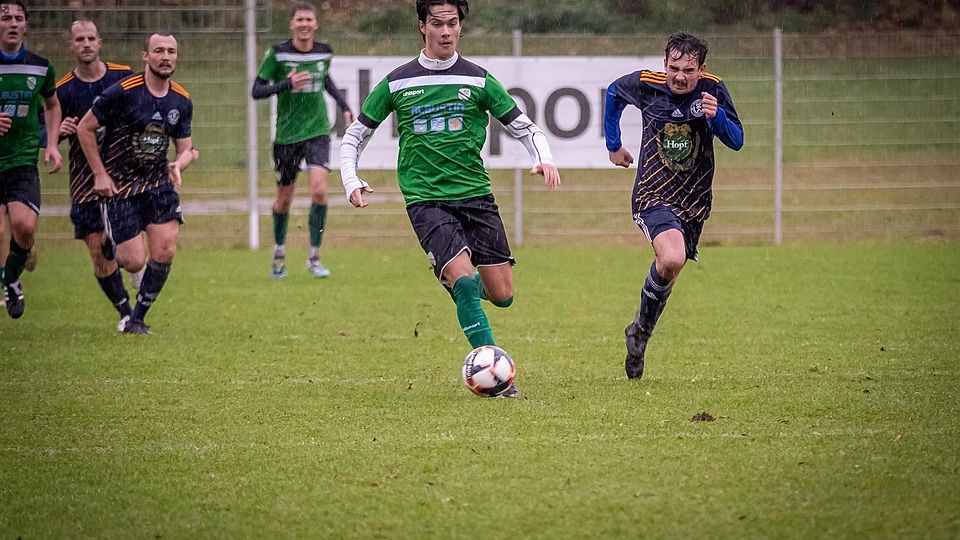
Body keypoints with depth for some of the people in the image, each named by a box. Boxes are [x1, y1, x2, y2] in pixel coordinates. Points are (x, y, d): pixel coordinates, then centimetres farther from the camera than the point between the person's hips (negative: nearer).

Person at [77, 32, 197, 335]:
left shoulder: (182, 101, 1)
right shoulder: (123, 92, -15)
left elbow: (185, 148, 11)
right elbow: (85, 128, -7)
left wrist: (179, 165, -13)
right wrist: (99, 174, -10)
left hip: (158, 182, 4)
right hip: (119, 186, -4)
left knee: (165, 252, -11)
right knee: (133, 261, -7)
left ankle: (137, 320, 7)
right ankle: (110, 243, 32)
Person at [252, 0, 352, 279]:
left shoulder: (324, 52, 0)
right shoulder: (278, 54, -10)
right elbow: (256, 91, -10)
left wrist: (345, 107, 16)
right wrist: (287, 84, -24)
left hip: (317, 132, 1)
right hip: (287, 133, -1)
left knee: (319, 190, -17)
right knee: (284, 198, 9)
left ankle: (314, 258, -7)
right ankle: (279, 254, 32)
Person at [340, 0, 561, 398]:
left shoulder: (478, 80, 4)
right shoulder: (396, 84, 3)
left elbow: (524, 128, 9)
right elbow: (355, 135, 13)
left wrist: (544, 159, -11)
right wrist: (351, 181, -4)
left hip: (475, 194, 2)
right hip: (426, 199, -2)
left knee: (502, 296, -2)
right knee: (464, 281, -24)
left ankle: (453, 276, 32)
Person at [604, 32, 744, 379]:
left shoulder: (712, 90, -7)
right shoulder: (646, 84, -8)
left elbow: (736, 141, -6)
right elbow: (613, 94, 15)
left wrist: (716, 116, -26)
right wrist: (613, 144, 19)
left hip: (695, 200, 3)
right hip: (654, 195, -3)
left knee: (667, 271, 11)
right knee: (672, 260, -28)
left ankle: (639, 335, 36)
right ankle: (642, 329, -6)